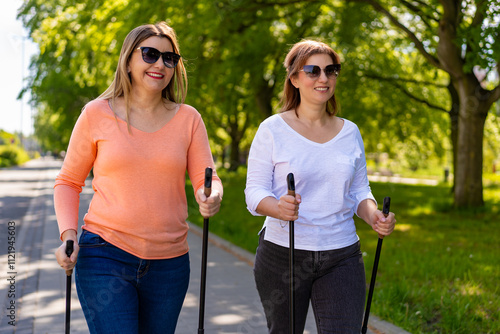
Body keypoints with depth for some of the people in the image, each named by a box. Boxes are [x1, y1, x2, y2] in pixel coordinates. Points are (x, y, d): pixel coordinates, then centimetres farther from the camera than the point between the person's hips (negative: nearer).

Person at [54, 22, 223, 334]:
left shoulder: (188, 118, 5)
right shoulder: (97, 114, 0)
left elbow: (206, 179, 1)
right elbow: (69, 182, 6)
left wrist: (212, 199, -23)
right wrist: (68, 235, -8)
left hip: (169, 262, 3)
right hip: (105, 256, -3)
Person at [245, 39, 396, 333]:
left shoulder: (350, 132, 8)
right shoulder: (273, 129, -4)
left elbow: (359, 191, 12)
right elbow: (255, 191, -8)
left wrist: (374, 216, -9)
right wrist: (277, 207, -29)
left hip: (342, 257, 2)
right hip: (282, 253, -2)